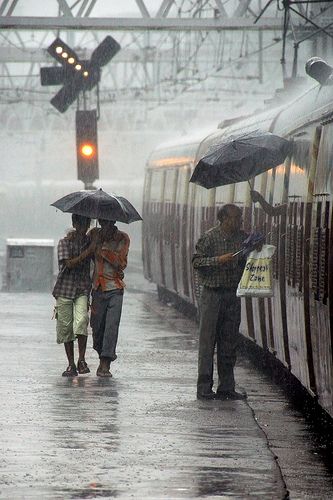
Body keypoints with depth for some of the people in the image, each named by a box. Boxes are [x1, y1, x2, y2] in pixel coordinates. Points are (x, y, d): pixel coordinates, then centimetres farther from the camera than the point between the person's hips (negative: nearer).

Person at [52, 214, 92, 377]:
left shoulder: (90, 242, 10)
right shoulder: (65, 242, -1)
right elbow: (69, 264, -14)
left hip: (83, 289, 1)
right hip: (65, 288, -1)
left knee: (81, 320, -21)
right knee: (65, 326, 1)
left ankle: (81, 360, -13)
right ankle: (71, 365, 11)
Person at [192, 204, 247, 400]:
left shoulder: (243, 238, 8)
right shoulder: (210, 237, -6)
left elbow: (247, 263, 17)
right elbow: (196, 262, -9)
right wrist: (219, 260, -20)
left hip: (233, 295, 5)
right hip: (213, 294, -5)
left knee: (230, 342, 6)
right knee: (208, 340, -4)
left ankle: (226, 387, 11)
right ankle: (204, 388, -1)